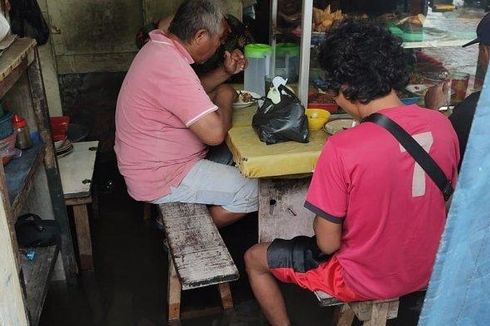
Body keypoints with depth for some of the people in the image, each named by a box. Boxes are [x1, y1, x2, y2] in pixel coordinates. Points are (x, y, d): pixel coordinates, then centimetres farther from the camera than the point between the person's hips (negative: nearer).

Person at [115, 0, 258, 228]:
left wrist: (225, 72, 4)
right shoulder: (171, 67, -29)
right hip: (157, 178, -10)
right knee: (251, 191, -10)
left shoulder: (160, 46, 3)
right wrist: (224, 98, -11)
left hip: (149, 161, 10)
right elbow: (214, 133, -30)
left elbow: (192, 90, 20)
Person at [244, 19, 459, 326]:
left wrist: (324, 216, -1)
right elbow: (442, 203, 4)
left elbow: (327, 243, -20)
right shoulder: (442, 124, -12)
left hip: (365, 279, -6)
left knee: (255, 258, 13)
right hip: (425, 270, 6)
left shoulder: (342, 149, -30)